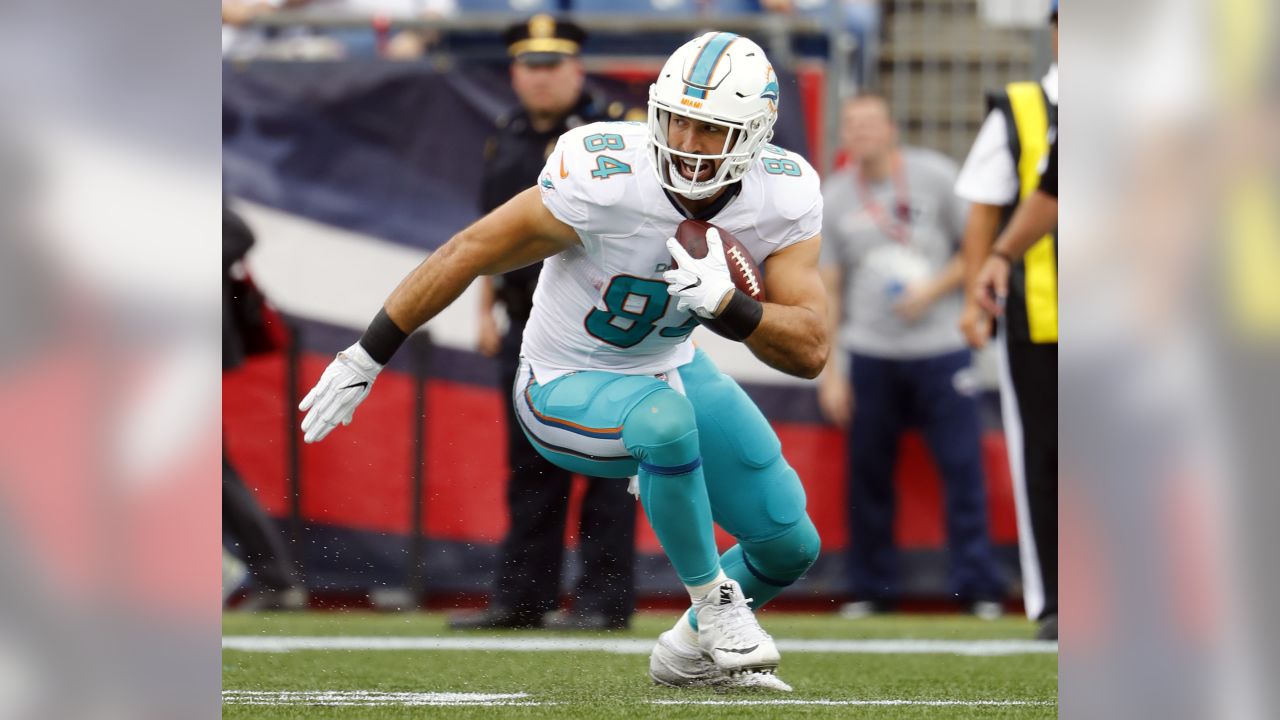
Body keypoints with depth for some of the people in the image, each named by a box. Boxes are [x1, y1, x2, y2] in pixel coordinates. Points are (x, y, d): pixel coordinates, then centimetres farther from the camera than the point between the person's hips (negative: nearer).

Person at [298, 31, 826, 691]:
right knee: (664, 418, -38)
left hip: (672, 369, 5)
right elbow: (470, 254, -22)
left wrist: (726, 303, -40)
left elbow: (810, 352, -20)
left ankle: (691, 650, 33)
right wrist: (365, 358, -16)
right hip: (567, 390, -5)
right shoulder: (603, 182, -32)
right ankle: (715, 603, -16)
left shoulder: (785, 202, -19)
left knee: (790, 547, 4)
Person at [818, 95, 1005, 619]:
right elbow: (827, 290, 8)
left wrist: (932, 291, -10)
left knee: (963, 466, -8)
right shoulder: (835, 198, 7)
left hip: (940, 346, -2)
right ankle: (870, 589, 12)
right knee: (868, 473, 2)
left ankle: (977, 587, -5)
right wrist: (828, 373, 3)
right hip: (871, 354, 2)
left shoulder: (934, 176, 2)